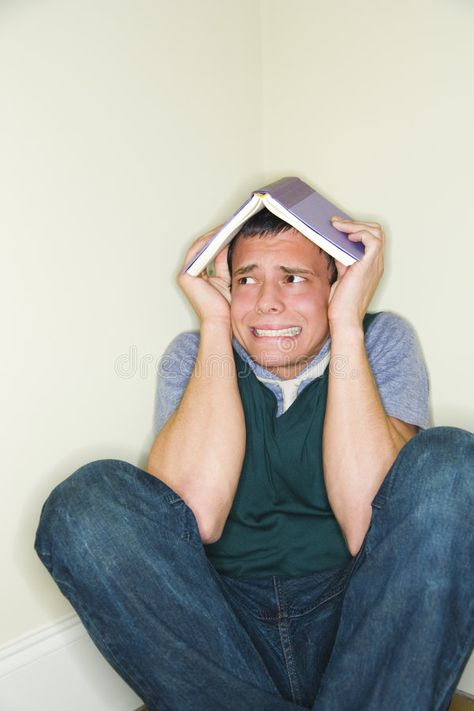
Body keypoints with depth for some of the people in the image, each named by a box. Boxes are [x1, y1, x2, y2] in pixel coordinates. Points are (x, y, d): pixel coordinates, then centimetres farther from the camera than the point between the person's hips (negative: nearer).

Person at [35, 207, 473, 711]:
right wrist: (216, 325, -15)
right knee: (89, 498, -20)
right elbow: (194, 517, -20)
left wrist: (347, 324, -19)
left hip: (363, 626, 0)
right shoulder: (195, 356, 0)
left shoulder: (384, 341, -2)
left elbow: (368, 527, -20)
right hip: (227, 629, 1)